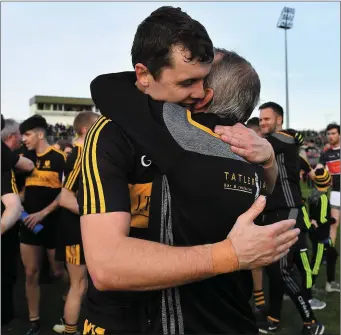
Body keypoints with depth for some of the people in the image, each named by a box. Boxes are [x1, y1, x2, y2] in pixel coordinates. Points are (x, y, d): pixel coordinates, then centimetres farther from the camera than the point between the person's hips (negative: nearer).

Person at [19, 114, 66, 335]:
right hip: (29, 223, 5)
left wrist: (43, 212, -18)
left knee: (59, 271, 7)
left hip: (52, 223, -5)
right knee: (31, 273, 8)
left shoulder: (58, 158, -9)